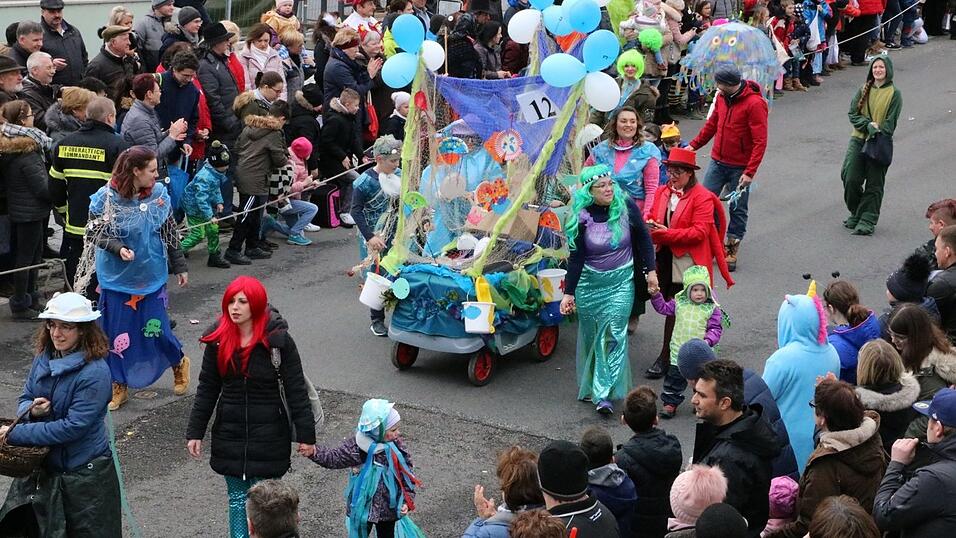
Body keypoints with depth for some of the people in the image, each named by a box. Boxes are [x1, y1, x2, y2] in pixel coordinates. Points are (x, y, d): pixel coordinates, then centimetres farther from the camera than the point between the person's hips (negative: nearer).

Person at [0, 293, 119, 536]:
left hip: (84, 475, -7)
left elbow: (73, 427, -25)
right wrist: (31, 409, -16)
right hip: (42, 468, 7)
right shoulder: (44, 358, -1)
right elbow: (24, 399, 9)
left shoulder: (94, 372, -23)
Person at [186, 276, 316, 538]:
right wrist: (195, 432, 5)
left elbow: (296, 390, -8)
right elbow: (207, 388, 6)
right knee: (237, 498, 11)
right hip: (229, 433, 4)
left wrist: (306, 435, -8)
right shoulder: (218, 340, -1)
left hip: (268, 434, -3)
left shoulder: (278, 340, -12)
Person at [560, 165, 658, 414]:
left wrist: (651, 271, 0)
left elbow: (643, 239, 3)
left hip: (621, 282, 0)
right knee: (591, 336, 9)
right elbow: (576, 258, -7)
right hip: (589, 283, 0)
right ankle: (589, 387, 27)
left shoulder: (626, 206, -9)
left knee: (614, 335, -8)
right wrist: (569, 293, -9)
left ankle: (604, 394, -7)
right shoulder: (581, 217, -11)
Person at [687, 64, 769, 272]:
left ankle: (731, 250, 17)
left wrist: (750, 172, -23)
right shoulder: (722, 97, 2)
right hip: (717, 161, 6)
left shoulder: (754, 104, -19)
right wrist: (693, 145, 10)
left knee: (737, 209, 6)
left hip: (740, 167, -6)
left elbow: (760, 142, -19)